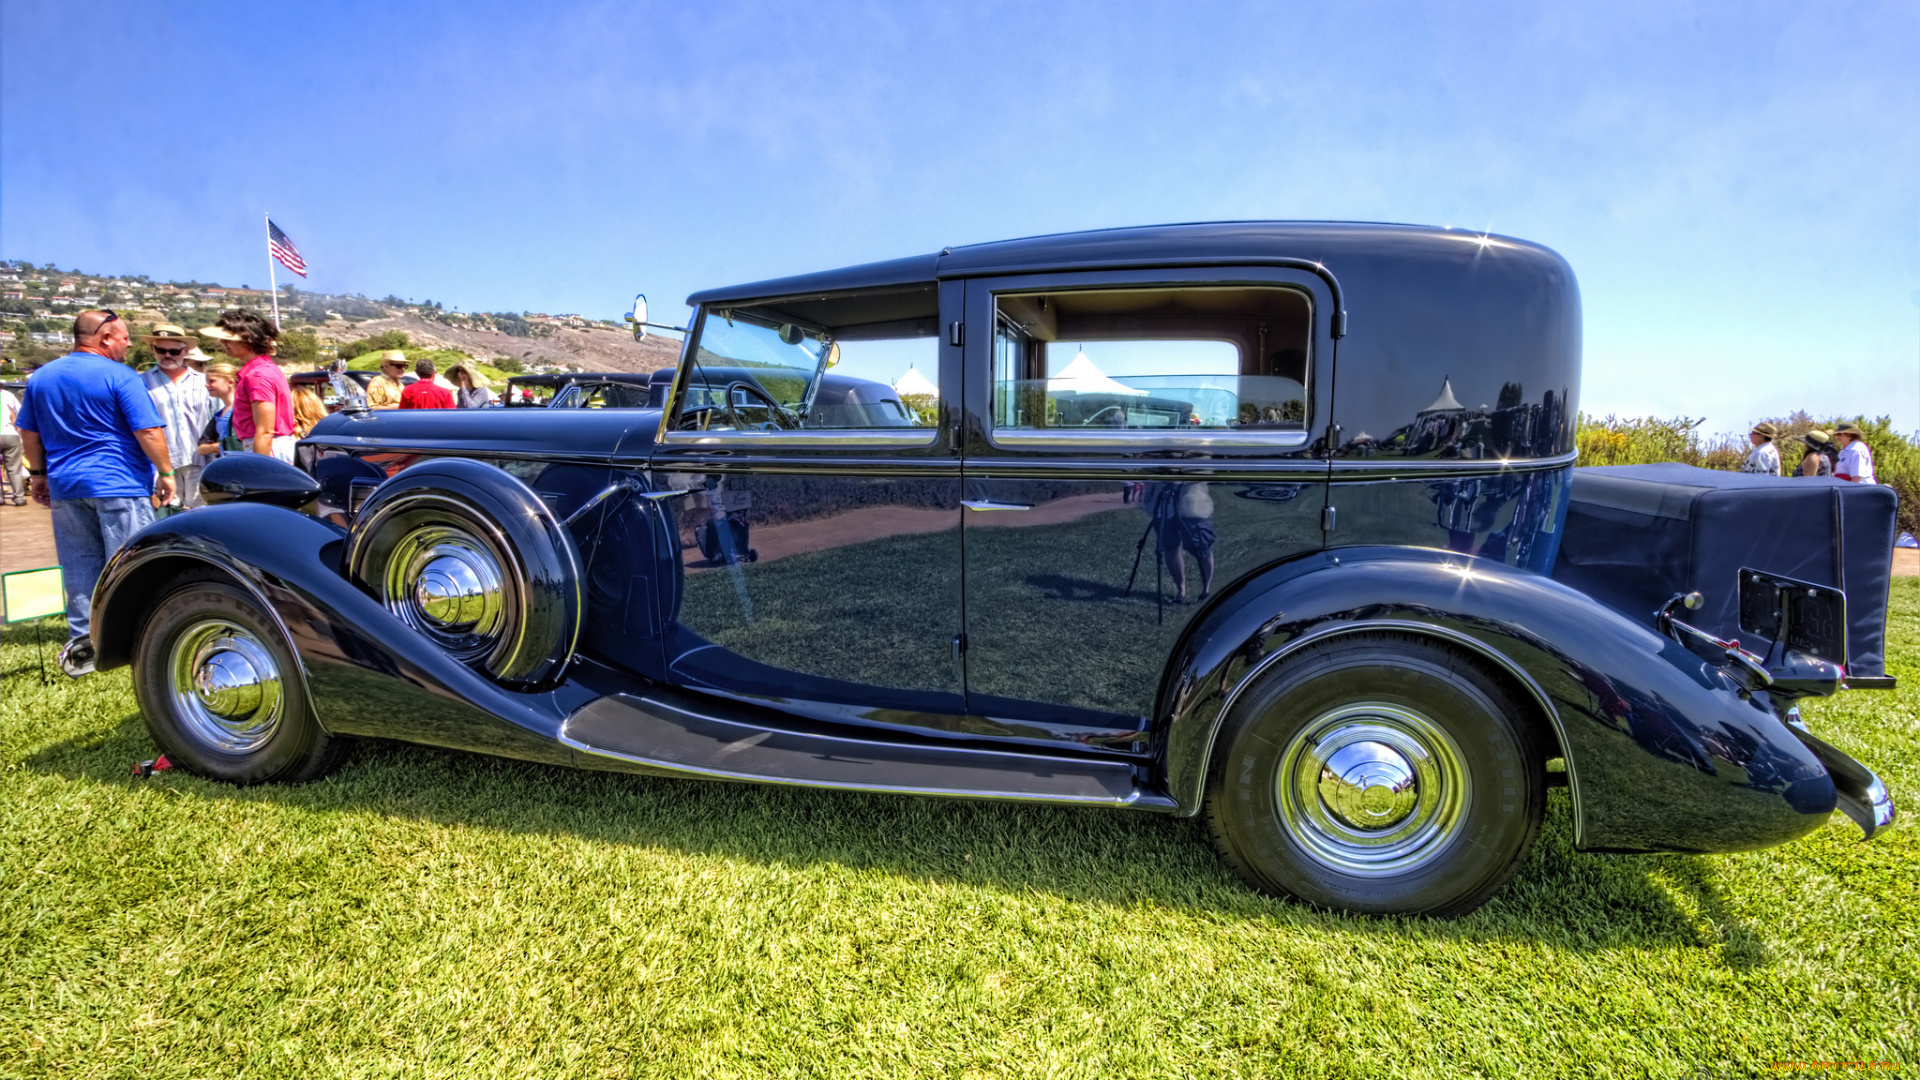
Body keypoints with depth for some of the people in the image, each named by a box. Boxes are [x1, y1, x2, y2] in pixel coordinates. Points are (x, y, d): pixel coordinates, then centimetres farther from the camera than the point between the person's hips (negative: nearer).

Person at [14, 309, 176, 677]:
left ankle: (81, 643, 12)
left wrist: (38, 472, 24)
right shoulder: (120, 377, -9)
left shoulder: (40, 378, 12)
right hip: (119, 485, -6)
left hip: (65, 486, 6)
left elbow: (29, 433, 17)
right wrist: (166, 472, -6)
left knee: (79, 569, 11)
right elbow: (149, 432, -14)